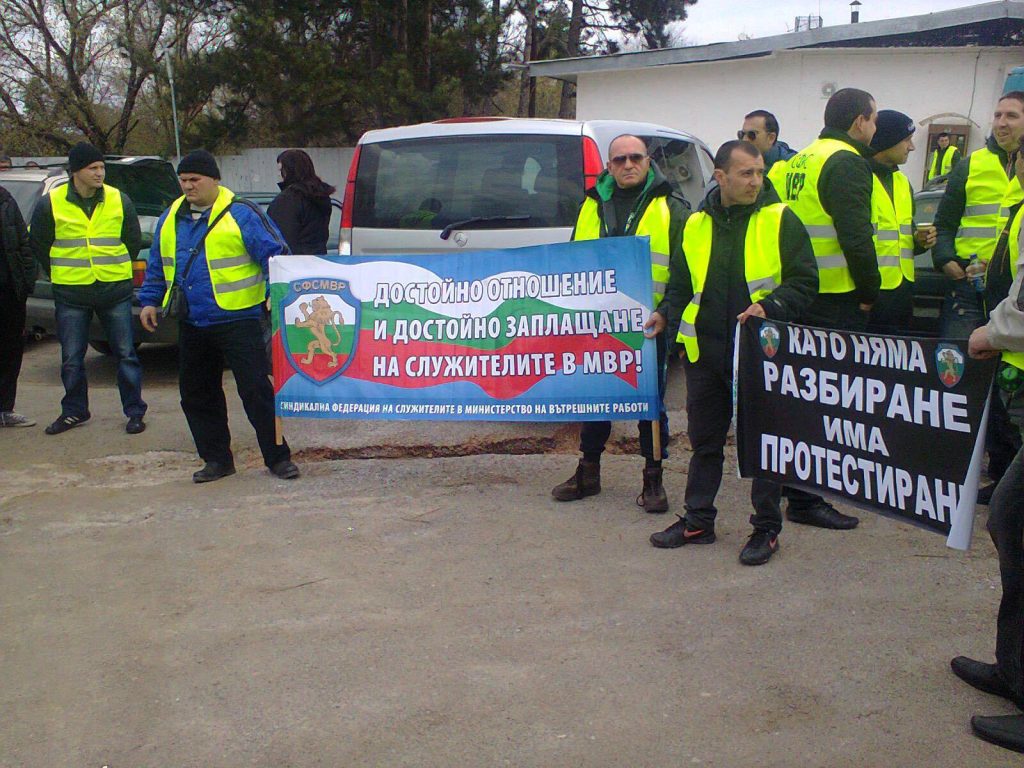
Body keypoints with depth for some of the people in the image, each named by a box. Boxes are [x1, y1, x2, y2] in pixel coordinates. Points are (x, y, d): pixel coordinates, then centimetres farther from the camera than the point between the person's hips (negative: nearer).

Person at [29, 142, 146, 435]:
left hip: (116, 290, 0)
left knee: (125, 353, 4)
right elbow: (38, 244, 10)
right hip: (71, 294, 0)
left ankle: (134, 411, 14)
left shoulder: (120, 201, 1)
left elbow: (134, 242, 12)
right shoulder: (51, 203, -3)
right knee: (71, 359, 8)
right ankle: (74, 411, 24)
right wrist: (60, 273, 11)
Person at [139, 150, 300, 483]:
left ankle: (278, 457, 4)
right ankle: (216, 459, 23)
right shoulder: (171, 219, 13)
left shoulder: (240, 214, -7)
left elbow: (275, 255, -9)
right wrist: (150, 301, 16)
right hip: (192, 325, 7)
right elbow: (157, 266, 23)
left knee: (256, 390, -6)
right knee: (197, 395, 11)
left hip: (238, 320, -6)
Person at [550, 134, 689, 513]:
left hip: (646, 325, -3)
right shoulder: (592, 205, 12)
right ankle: (588, 471, 25)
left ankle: (653, 478, 16)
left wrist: (666, 312, -16)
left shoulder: (671, 208, 1)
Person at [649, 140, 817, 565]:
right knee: (705, 440, 14)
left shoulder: (780, 220, -2)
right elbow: (680, 285, 18)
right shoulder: (695, 225, 10)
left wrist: (769, 308, -20)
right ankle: (697, 520, 28)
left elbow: (804, 282, -4)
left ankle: (766, 528, 17)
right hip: (705, 352, 4)